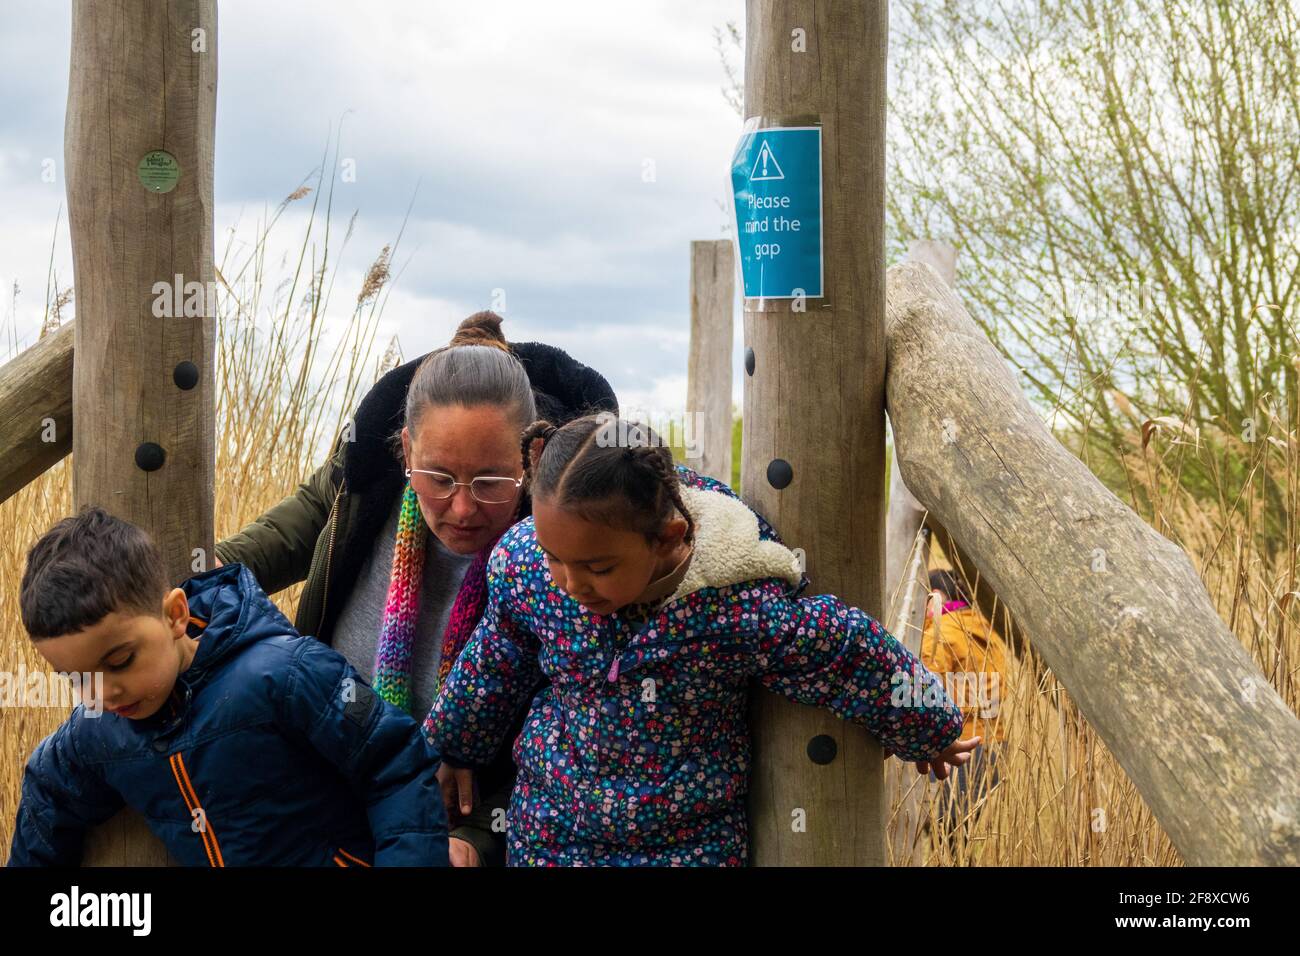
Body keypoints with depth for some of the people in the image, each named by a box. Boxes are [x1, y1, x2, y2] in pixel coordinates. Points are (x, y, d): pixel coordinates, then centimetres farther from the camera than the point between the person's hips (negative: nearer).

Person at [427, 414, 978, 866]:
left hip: (689, 846, -3)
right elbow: (491, 665, 6)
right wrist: (458, 748, 23)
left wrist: (927, 739, 5)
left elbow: (866, 665, -13)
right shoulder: (524, 564, -16)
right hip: (546, 834, 3)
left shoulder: (747, 610, -29)